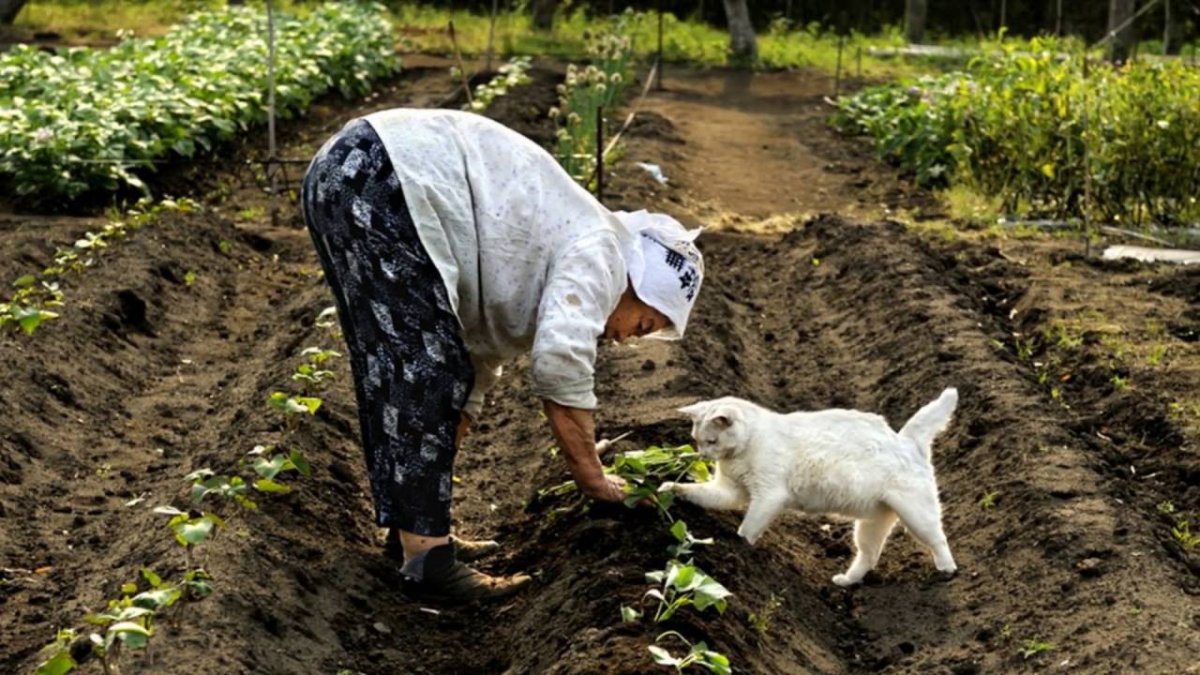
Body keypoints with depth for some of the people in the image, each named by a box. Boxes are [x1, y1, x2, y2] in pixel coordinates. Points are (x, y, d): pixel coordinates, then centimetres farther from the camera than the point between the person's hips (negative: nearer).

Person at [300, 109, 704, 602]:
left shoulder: (532, 267, 26)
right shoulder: (598, 251, -2)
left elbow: (478, 358, 33)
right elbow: (560, 364, -15)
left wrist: (434, 466, 36)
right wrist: (593, 480, -4)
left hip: (338, 172, 10)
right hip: (381, 182, -10)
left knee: (393, 372, 16)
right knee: (423, 374, -8)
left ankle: (414, 529, 24)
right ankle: (427, 561, -5)